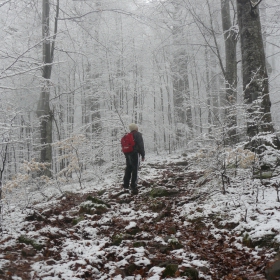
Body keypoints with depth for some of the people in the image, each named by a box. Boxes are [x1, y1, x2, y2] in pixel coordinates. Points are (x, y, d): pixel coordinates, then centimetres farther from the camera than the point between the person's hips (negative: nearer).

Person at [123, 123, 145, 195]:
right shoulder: (138, 135, -5)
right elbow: (141, 145, -11)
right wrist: (143, 155, -6)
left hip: (127, 154, 7)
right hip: (135, 154, -7)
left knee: (128, 169, 16)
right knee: (135, 170, -6)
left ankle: (126, 185, 22)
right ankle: (133, 186, -10)